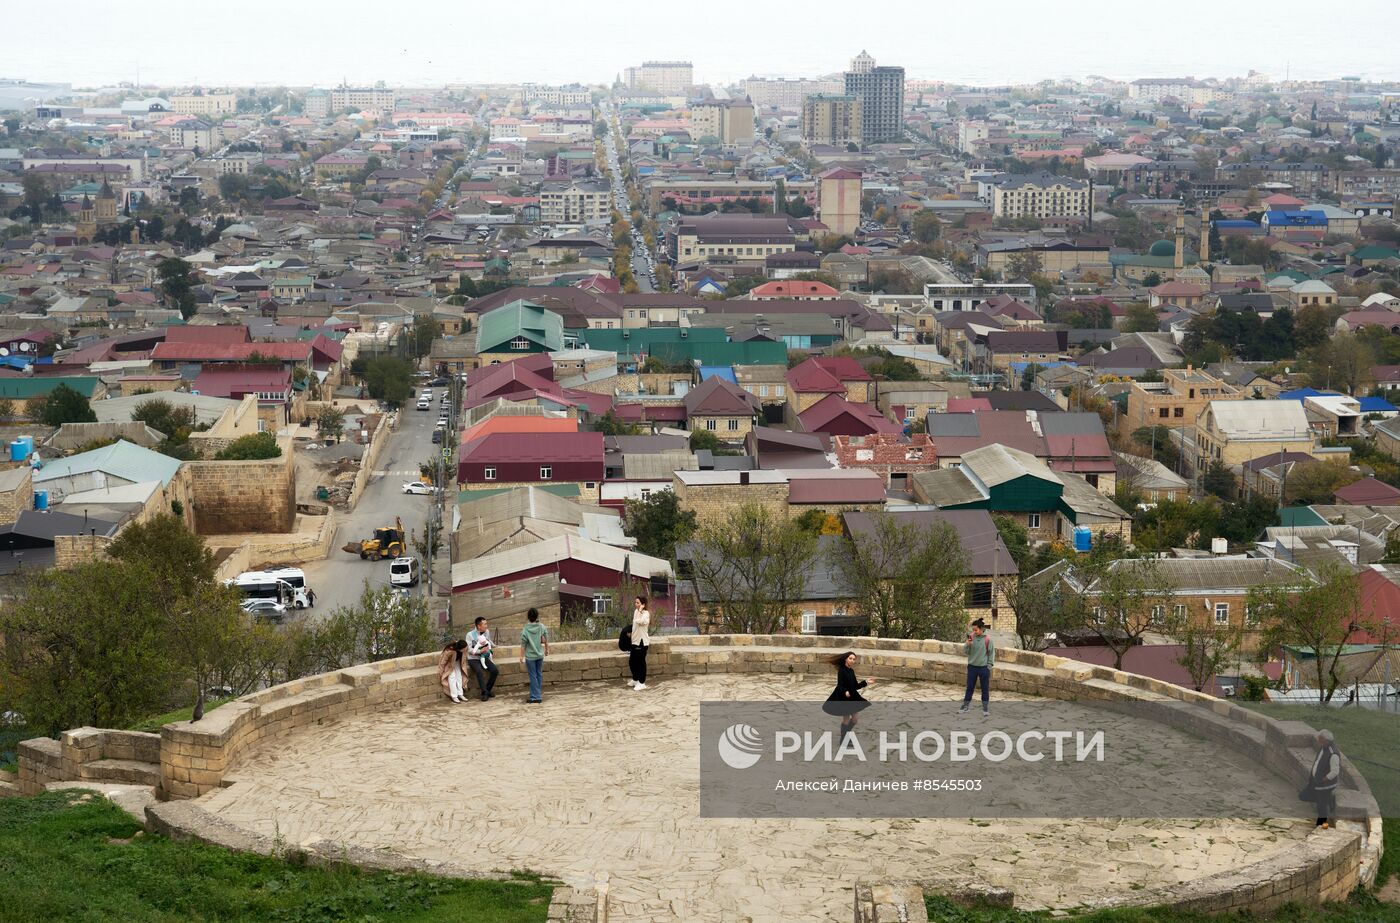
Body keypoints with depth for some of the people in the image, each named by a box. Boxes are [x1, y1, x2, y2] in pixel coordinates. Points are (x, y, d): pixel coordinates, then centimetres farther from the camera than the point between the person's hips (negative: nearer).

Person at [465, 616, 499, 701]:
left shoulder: (487, 632, 3)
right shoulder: (470, 635, -13)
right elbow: (469, 649, -17)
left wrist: (493, 645, 19)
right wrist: (480, 651, -25)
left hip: (484, 658, 5)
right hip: (473, 658, -5)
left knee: (495, 670, -17)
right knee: (479, 671, -34)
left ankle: (488, 690, -2)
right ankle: (485, 693, -25)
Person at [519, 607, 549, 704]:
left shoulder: (525, 630, -14)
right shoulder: (542, 627, -5)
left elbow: (523, 645, -11)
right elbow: (546, 640, 6)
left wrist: (522, 656, -1)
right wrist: (547, 650, 22)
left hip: (530, 656, -4)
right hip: (540, 655, 4)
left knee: (533, 676, 2)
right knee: (539, 674, 15)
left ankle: (535, 697, 2)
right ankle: (539, 695, 23)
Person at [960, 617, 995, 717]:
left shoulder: (987, 639, -11)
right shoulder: (971, 637, -4)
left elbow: (992, 653, -3)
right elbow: (965, 651, -1)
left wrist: (989, 665, -5)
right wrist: (968, 644, -21)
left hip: (984, 668, -2)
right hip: (972, 667, 2)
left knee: (985, 689, 7)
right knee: (970, 687, 11)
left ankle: (985, 708, 15)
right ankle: (965, 706, 21)